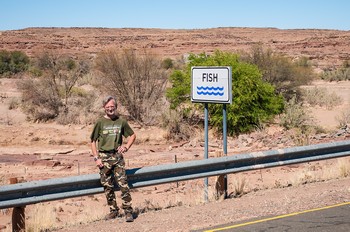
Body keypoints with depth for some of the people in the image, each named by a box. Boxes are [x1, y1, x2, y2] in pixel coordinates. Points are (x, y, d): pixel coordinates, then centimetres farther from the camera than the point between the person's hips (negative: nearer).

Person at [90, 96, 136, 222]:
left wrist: (126, 147, 1)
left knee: (123, 184, -8)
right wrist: (96, 158, -3)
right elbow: (93, 141, 4)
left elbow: (132, 135, 16)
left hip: (117, 156, 0)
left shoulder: (121, 121, 3)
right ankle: (113, 210, 20)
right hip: (104, 157, 0)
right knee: (107, 186, 6)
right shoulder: (100, 122, 0)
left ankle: (128, 211, -3)